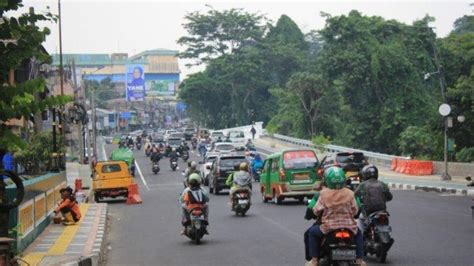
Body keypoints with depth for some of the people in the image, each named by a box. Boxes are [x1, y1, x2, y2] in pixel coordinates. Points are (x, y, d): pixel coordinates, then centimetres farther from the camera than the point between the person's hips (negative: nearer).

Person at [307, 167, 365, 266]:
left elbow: (316, 211, -5)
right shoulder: (349, 193, -4)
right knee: (358, 233, 35)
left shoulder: (324, 193, -9)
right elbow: (355, 211, 3)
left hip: (328, 228, -2)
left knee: (312, 233, 25)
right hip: (348, 227, 2)